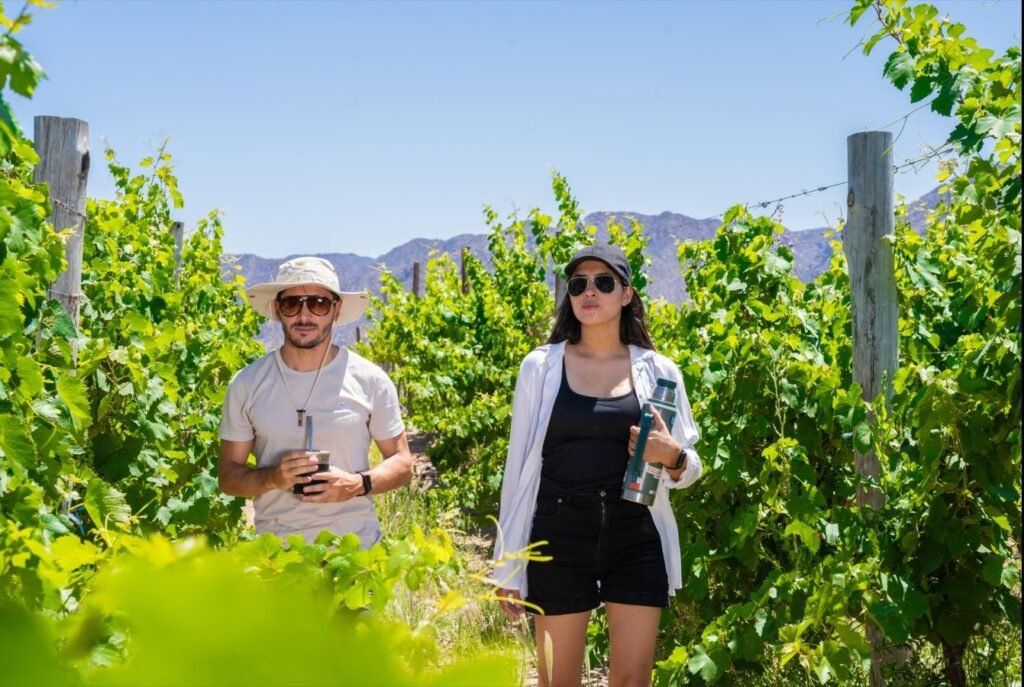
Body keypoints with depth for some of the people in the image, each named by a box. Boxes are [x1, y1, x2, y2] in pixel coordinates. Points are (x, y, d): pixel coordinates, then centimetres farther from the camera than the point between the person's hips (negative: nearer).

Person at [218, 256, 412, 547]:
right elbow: (228, 475, 4)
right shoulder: (247, 384, -1)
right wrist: (271, 478, -16)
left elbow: (402, 462, 4)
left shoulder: (370, 381, -3)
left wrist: (359, 484, -15)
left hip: (356, 547, 0)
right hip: (274, 551, 1)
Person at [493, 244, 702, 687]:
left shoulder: (658, 371, 4)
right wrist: (507, 564, 4)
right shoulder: (541, 366, 1)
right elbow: (519, 466, 4)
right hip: (559, 540, 0)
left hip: (636, 541, 1)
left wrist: (672, 458, -14)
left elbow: (689, 470, 11)